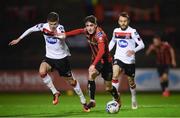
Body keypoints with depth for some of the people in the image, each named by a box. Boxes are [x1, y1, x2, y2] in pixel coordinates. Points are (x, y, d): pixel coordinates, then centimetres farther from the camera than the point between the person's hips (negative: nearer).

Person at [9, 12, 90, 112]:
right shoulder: (43, 26, -11)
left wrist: (56, 35, -64)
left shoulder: (60, 28, -22)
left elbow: (63, 37, -44)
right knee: (42, 72, -28)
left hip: (62, 58, -3)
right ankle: (55, 92, -8)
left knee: (71, 81, 6)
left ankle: (83, 102, 26)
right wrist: (18, 39, 9)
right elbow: (31, 30, 6)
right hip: (49, 57, 3)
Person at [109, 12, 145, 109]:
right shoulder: (116, 31, 3)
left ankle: (133, 98, 38)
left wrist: (133, 51, -31)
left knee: (131, 81, 11)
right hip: (118, 58, 2)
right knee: (115, 75, -26)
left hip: (129, 60, -2)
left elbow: (141, 45, -13)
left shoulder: (132, 32, -10)